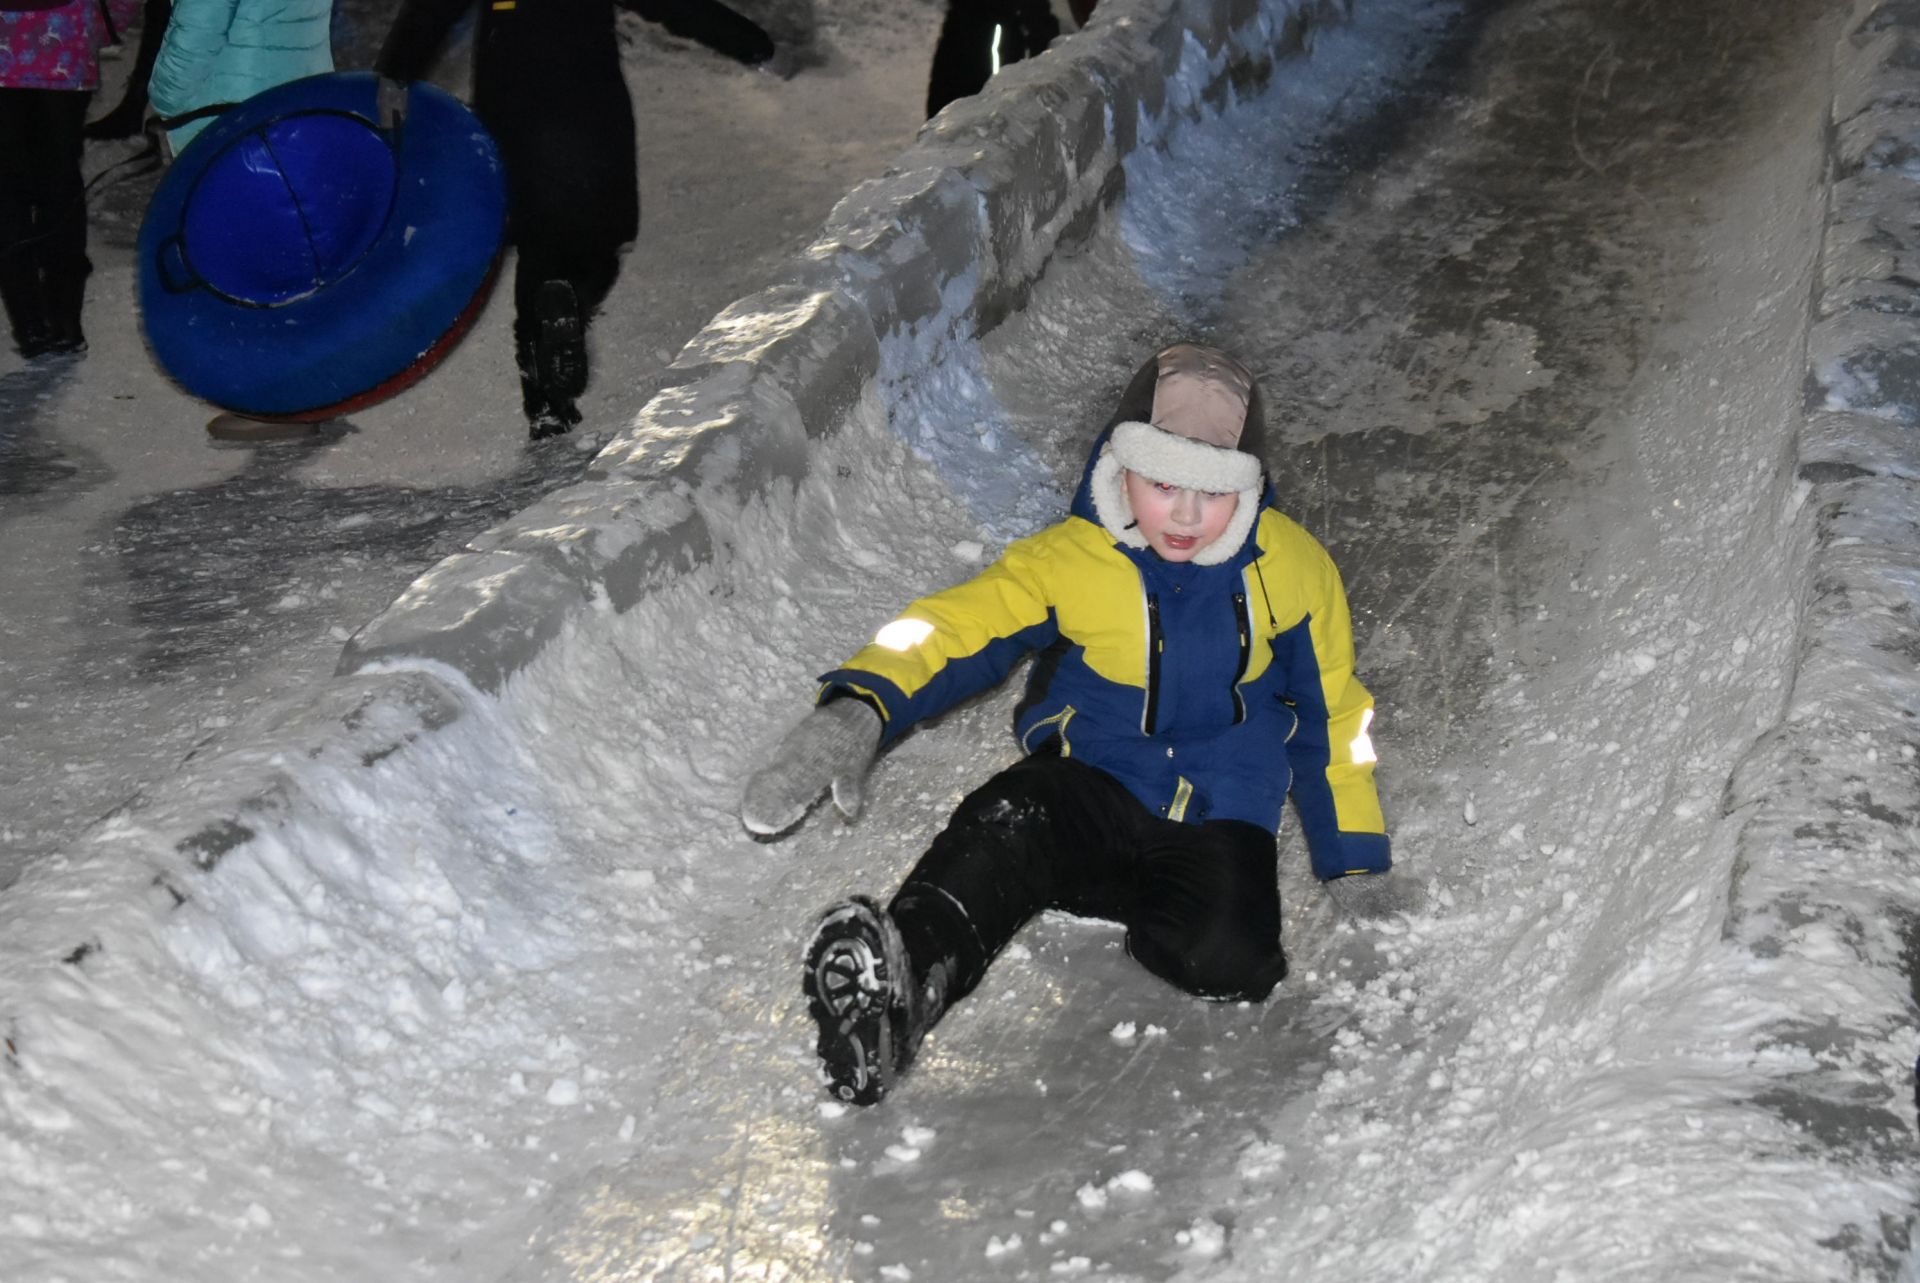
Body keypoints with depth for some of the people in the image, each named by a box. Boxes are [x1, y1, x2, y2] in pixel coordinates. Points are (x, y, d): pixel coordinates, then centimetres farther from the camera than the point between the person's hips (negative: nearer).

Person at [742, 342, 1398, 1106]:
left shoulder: (1294, 568, -1)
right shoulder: (1068, 561, -5)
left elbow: (1331, 719, 10)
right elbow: (953, 628, -17)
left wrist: (1358, 873, 9)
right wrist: (856, 712, -38)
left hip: (1219, 827, 1)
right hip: (1091, 790, -1)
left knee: (1225, 956, -34)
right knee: (1006, 828, -38)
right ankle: (897, 988, -58)